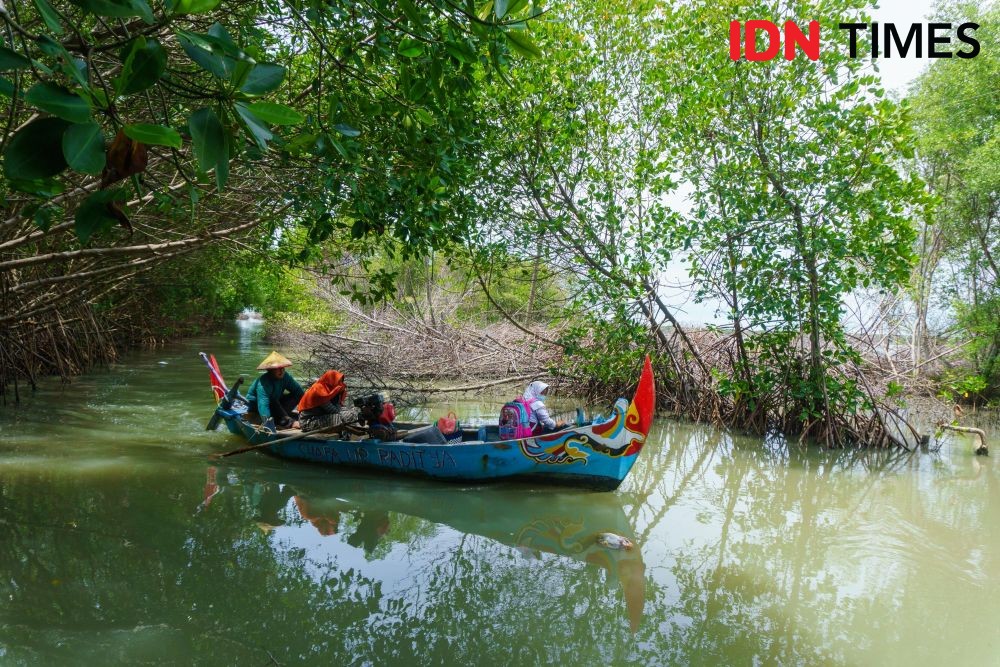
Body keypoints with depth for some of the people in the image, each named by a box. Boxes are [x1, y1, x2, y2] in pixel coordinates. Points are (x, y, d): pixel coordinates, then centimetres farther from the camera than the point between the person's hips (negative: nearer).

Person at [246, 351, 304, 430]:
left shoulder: (285, 376, -13)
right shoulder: (263, 383, -35)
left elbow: (300, 392, -13)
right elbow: (263, 403, -48)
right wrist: (267, 422, -60)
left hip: (274, 404, 7)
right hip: (255, 405, -7)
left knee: (296, 395, -13)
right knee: (272, 402, -39)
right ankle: (289, 422, -43)